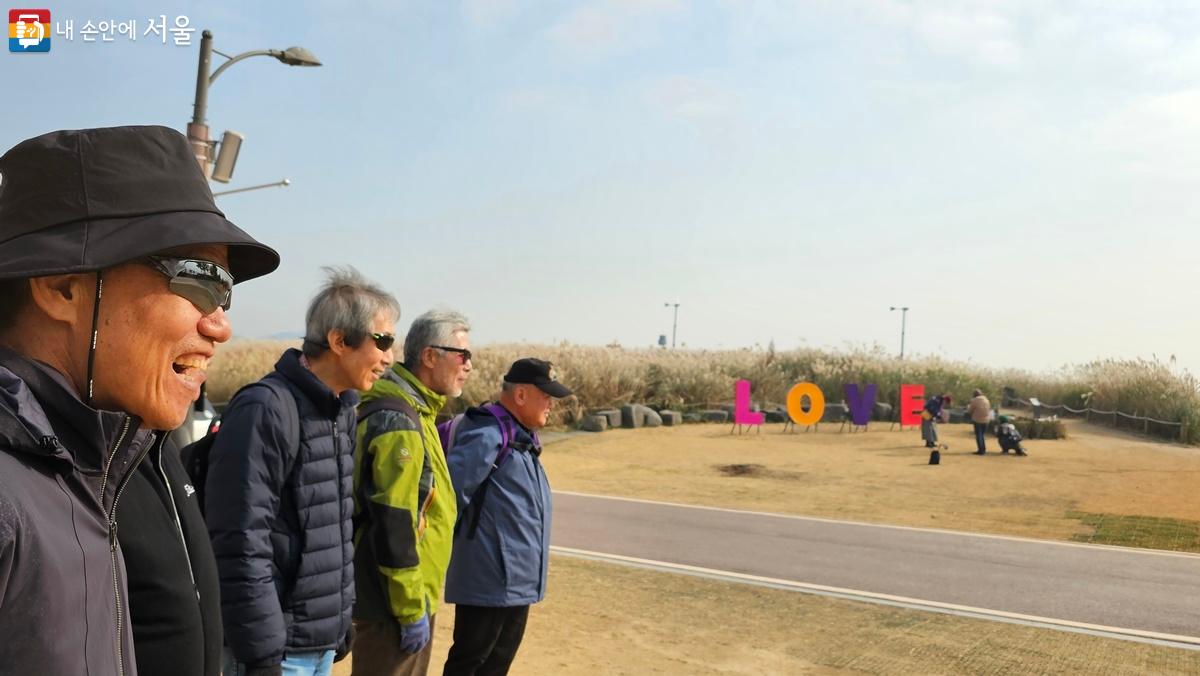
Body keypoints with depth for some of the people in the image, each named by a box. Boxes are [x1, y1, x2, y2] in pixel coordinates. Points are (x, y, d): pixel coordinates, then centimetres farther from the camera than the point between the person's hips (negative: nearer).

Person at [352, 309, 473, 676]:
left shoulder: (412, 411, 11)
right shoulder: (398, 421, -21)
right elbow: (393, 526, -25)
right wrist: (412, 610, -19)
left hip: (410, 593, 10)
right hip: (395, 602, -10)